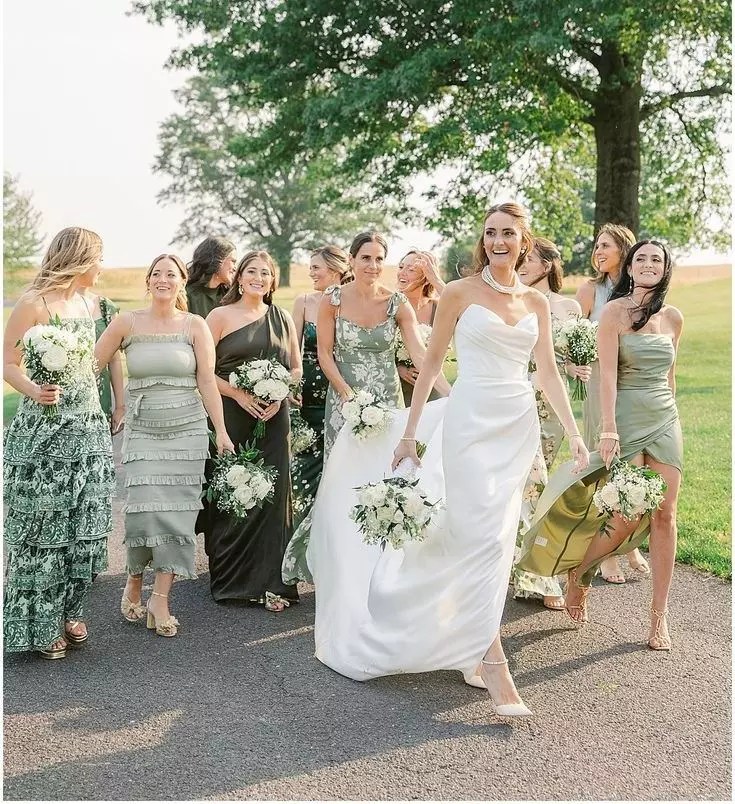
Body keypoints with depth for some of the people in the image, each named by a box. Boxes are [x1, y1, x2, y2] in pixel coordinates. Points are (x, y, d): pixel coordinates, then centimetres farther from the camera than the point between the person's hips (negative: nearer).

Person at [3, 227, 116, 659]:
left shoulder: (87, 303, 12)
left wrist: (106, 412, 14)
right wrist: (35, 392, -29)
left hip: (89, 428, 7)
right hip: (44, 429, -7)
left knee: (85, 526, 7)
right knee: (44, 526, 0)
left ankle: (70, 611, 21)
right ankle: (42, 624, 12)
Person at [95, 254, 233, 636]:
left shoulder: (195, 326, 3)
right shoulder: (127, 323, 3)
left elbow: (207, 381, 1)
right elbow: (91, 365, 4)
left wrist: (221, 431, -3)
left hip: (187, 429, 1)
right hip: (143, 430, -1)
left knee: (177, 512, -2)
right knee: (145, 508, -10)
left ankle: (160, 600, 4)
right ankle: (134, 584, 15)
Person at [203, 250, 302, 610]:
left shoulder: (282, 319, 12)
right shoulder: (220, 316, 3)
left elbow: (296, 368, 15)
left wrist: (280, 395, -4)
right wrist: (238, 394, -13)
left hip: (273, 418, 3)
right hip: (231, 417, -2)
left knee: (272, 494, -1)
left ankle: (271, 581, 6)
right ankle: (231, 579, 12)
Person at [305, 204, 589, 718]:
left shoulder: (536, 302, 11)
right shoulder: (460, 294, 0)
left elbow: (549, 373, 12)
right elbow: (432, 363, 2)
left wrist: (575, 433, 6)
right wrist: (409, 432, 1)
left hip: (520, 426, 4)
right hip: (472, 423, -4)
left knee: (499, 539, 6)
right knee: (484, 538, -11)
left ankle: (471, 649, 20)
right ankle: (495, 666, -8)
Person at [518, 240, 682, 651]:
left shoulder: (673, 317, 9)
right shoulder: (615, 311, -6)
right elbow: (608, 372, -12)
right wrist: (608, 430, -18)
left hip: (666, 421, 5)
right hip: (627, 420, -5)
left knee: (664, 516, 1)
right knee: (627, 518, -9)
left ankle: (660, 616, 8)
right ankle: (579, 574, 20)